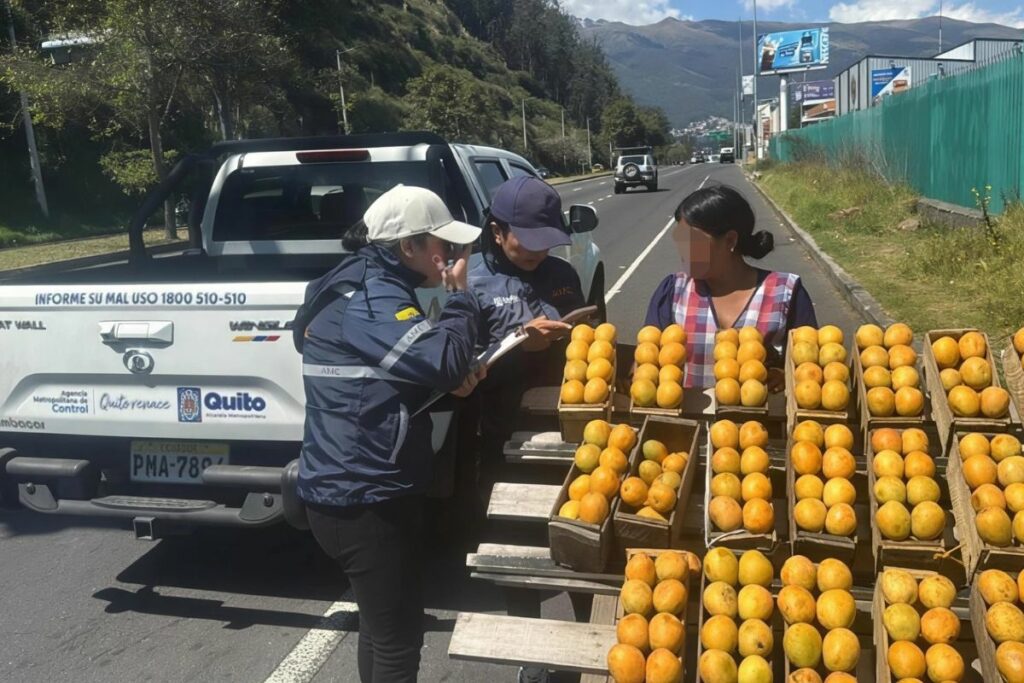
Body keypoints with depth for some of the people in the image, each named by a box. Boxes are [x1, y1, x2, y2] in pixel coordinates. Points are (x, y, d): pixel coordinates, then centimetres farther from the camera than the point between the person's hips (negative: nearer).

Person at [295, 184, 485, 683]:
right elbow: (444, 360, -29)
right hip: (364, 497, -10)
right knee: (398, 639, 2)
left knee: (382, 624, 24)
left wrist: (450, 382, 3)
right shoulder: (372, 296, -19)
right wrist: (458, 294, -12)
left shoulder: (354, 285, 13)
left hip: (348, 487, 10)